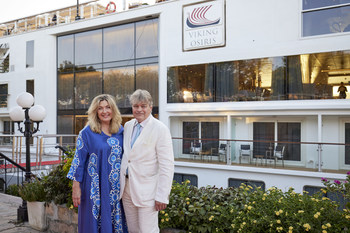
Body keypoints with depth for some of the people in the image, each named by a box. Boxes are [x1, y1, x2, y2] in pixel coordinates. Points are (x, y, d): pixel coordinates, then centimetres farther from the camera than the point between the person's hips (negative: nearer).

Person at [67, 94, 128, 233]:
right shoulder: (87, 133, -5)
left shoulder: (120, 131, 6)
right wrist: (76, 187, -8)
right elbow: (79, 160, -5)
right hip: (95, 187, -3)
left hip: (116, 187, 4)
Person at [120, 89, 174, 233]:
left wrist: (162, 196, -17)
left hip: (146, 191, -6)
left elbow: (167, 166, -14)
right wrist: (120, 183, 13)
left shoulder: (160, 129, -11)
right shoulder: (128, 126, 9)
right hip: (127, 188, 6)